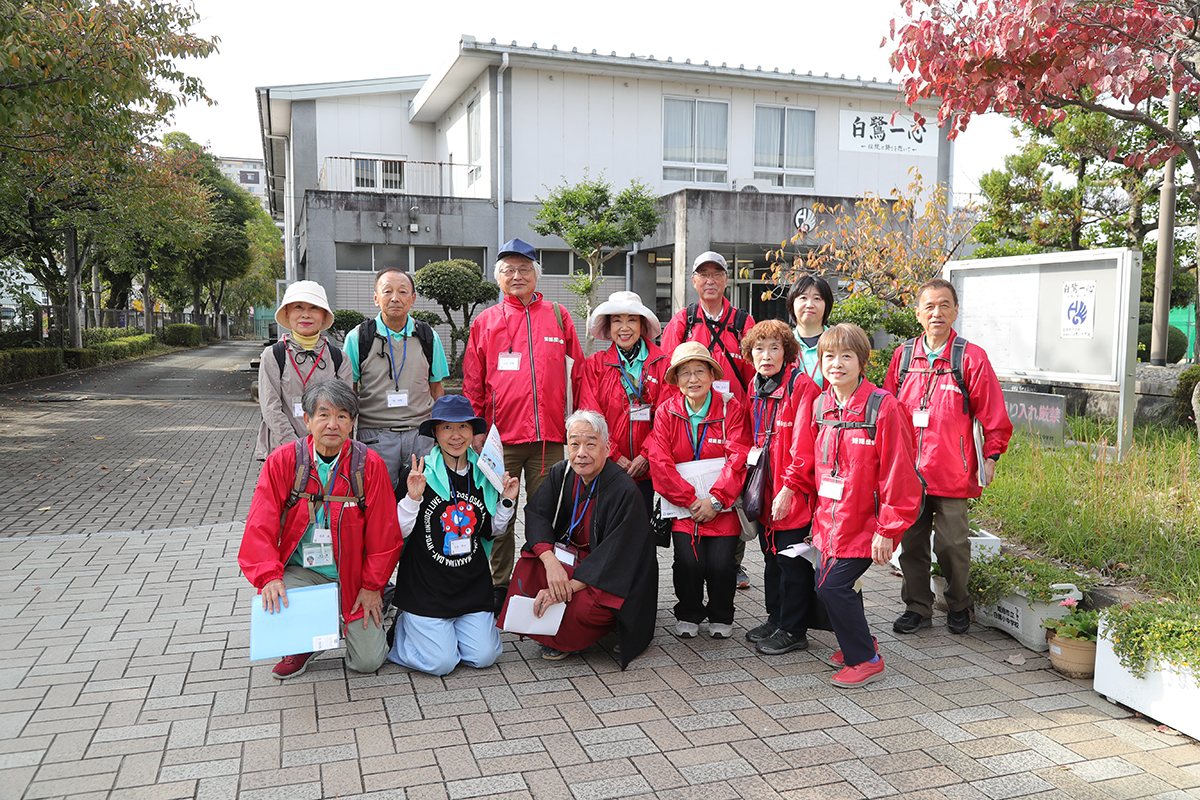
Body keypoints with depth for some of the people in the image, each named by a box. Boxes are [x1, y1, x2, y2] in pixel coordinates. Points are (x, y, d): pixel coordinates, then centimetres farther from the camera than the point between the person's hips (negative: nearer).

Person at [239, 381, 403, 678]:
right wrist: (269, 576, -23)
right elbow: (260, 527, -10)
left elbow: (383, 532, -4)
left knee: (368, 661, -7)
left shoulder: (370, 464, -9)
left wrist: (372, 585, -5)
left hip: (352, 575, -1)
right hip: (302, 570, 1)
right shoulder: (282, 461, -8)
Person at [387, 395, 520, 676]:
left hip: (473, 585, 4)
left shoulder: (483, 474, 5)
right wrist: (413, 499, -23)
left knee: (484, 656, -4)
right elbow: (397, 532, -9)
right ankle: (405, 629, 21)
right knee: (441, 662, -10)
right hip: (426, 584, -4)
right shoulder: (418, 475, -10)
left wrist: (507, 501, 1)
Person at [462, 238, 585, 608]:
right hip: (501, 437, 0)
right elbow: (473, 384, 9)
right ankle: (498, 586, 16)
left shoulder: (558, 316, 10)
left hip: (549, 436, 1)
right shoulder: (485, 321, 8)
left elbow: (577, 373, 12)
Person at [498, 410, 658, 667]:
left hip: (610, 576, -5)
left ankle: (562, 641, 3)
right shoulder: (560, 474, -4)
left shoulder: (624, 490, -24)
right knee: (528, 567, -23)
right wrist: (551, 561, -32)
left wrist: (568, 587, -33)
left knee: (584, 607, -33)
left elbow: (614, 553, -27)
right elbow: (536, 515, -13)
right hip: (568, 557, 5)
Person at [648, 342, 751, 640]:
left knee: (720, 563, -15)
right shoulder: (667, 412, 3)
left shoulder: (731, 409, 0)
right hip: (682, 503, 1)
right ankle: (688, 614, 13)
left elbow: (738, 459, -7)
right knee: (688, 561, -17)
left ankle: (721, 616, 15)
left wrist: (715, 499, -15)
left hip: (723, 506, -1)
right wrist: (691, 500, -12)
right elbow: (660, 463, -4)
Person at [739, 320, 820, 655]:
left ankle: (793, 631, 15)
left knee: (793, 561, 2)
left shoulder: (801, 386, -14)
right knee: (772, 558, 18)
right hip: (765, 490, 8)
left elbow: (804, 444, -19)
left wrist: (789, 488, -21)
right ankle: (775, 620, 32)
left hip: (793, 493, -8)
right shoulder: (756, 389, 10)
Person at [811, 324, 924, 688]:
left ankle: (865, 659, 11)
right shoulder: (820, 406, 5)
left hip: (862, 522, -6)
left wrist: (887, 529, -14)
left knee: (834, 585, -9)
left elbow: (897, 472, -14)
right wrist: (819, 515, 14)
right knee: (827, 584, 12)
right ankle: (858, 643, 37)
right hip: (828, 521, 7)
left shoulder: (883, 406, -15)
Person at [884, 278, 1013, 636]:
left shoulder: (971, 357, -3)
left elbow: (993, 414, -1)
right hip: (907, 470, 3)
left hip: (952, 471, -3)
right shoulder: (903, 355, 7)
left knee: (953, 544, 4)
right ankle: (917, 607, 24)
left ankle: (958, 606, 27)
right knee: (911, 542, 9)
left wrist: (991, 456, -4)